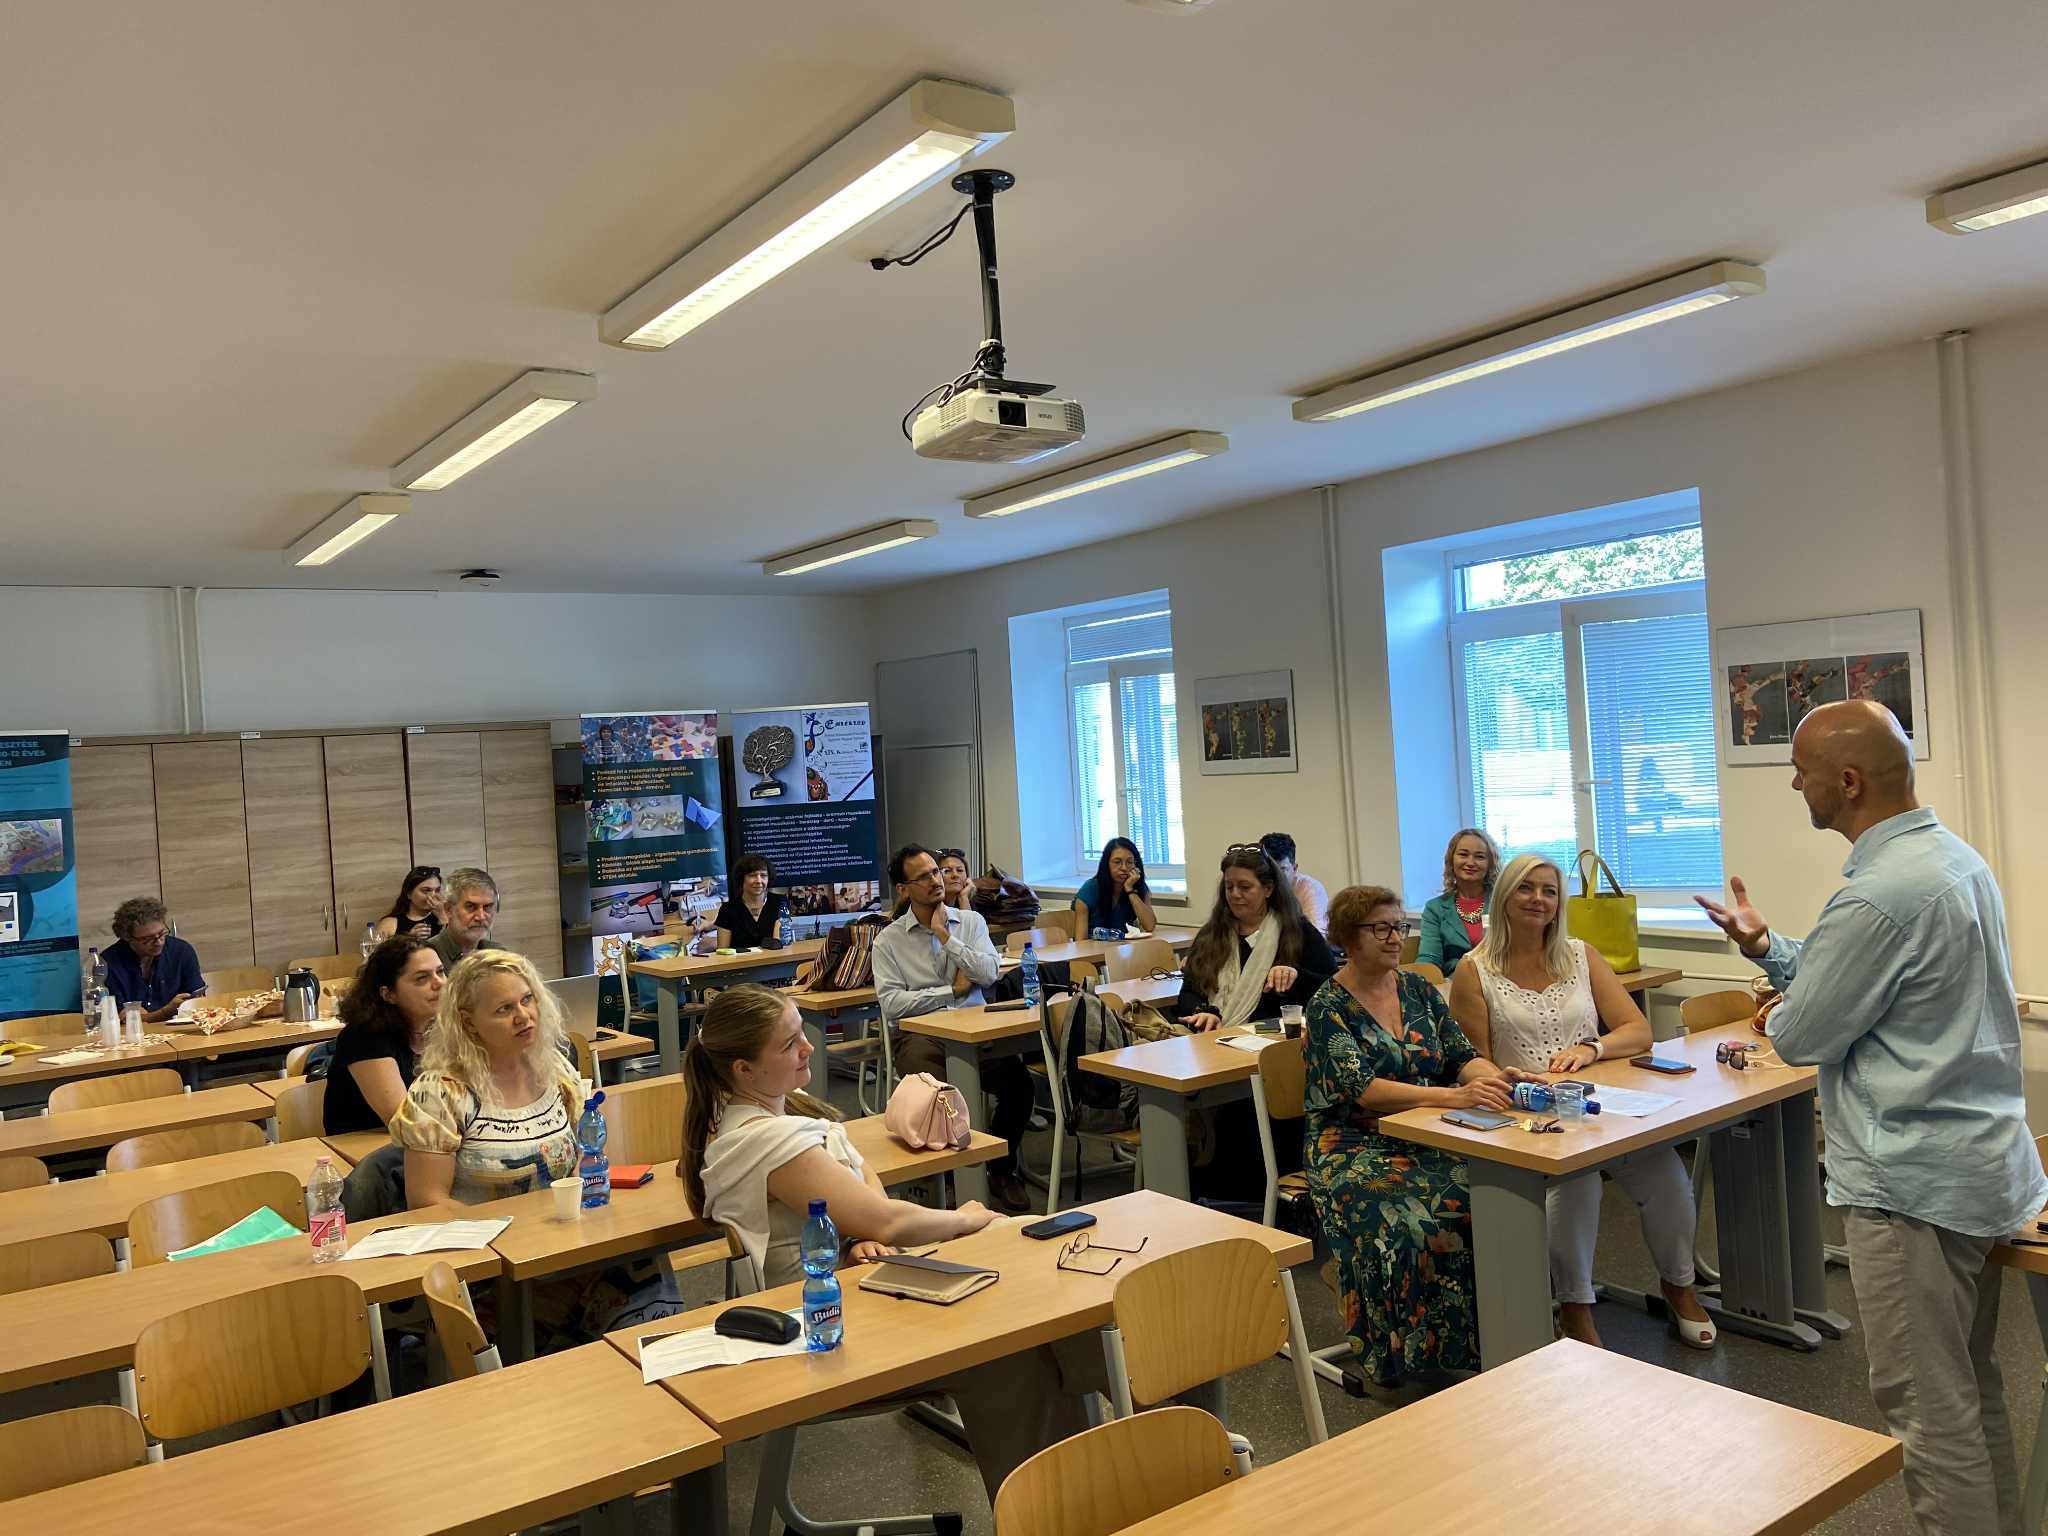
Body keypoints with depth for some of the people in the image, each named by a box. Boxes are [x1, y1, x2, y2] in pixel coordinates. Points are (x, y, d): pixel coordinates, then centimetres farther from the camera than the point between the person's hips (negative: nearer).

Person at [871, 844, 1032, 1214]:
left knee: (1018, 1080, -24)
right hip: (918, 1034, -2)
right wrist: (953, 990, -2)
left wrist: (945, 936, -5)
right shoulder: (889, 940, 6)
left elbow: (989, 973, -3)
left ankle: (1002, 1170, 0)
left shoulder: (970, 921, 13)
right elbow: (891, 1003, -6)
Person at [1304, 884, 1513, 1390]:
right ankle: (1415, 1353, -12)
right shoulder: (1329, 1006, -8)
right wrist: (1454, 1096, -32)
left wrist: (1496, 1079, -20)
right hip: (1354, 1149, -5)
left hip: (1425, 1139, 5)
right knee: (1411, 1223, -31)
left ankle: (1487, 1339, -9)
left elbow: (1462, 1055, 4)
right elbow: (1362, 1089, -20)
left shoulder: (1418, 989, 10)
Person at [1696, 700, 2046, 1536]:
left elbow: (1798, 1035, -16)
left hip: (1912, 1181, -10)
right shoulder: (1956, 857, 7)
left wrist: (1775, 1019, 4)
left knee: (1927, 1406, 2)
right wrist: (1762, 943, 6)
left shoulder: (1878, 895, -25)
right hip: (1977, 1161, 10)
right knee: (1971, 1387, 21)